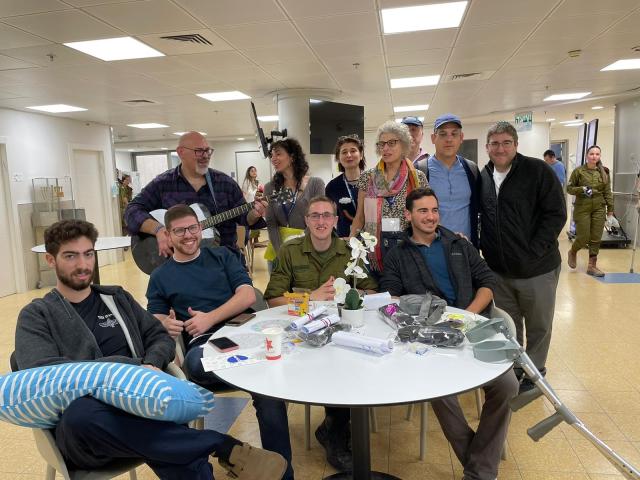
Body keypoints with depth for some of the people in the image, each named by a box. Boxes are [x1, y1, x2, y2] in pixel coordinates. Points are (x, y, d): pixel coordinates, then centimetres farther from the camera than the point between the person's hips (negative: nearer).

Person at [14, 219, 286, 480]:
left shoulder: (117, 298, 19)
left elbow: (161, 338, 15)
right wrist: (131, 366, -16)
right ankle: (222, 446, -34)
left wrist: (150, 365, -10)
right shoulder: (36, 316, 7)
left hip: (137, 404, 2)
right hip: (79, 429, -2)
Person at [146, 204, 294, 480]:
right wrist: (166, 324, -11)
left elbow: (248, 295, 7)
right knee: (195, 362, -39)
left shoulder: (222, 257, 20)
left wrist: (210, 318, -7)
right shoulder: (160, 277, 21)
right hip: (205, 343, 0)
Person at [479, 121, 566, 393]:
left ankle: (534, 372, 33)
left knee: (539, 326, 13)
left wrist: (534, 251, -17)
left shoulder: (538, 171, -10)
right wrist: (483, 247, 2)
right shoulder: (483, 177, 5)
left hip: (536, 268, -4)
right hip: (498, 269, 4)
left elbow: (556, 214, -12)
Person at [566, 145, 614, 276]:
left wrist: (610, 208, 4)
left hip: (599, 209, 3)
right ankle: (573, 252, 28)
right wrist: (581, 189, -17)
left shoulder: (604, 172, 5)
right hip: (582, 208, -3)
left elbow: (607, 192, 7)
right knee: (583, 238, -4)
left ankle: (592, 266, 11)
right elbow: (569, 188, 1)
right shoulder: (578, 171, -4)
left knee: (596, 239, 3)